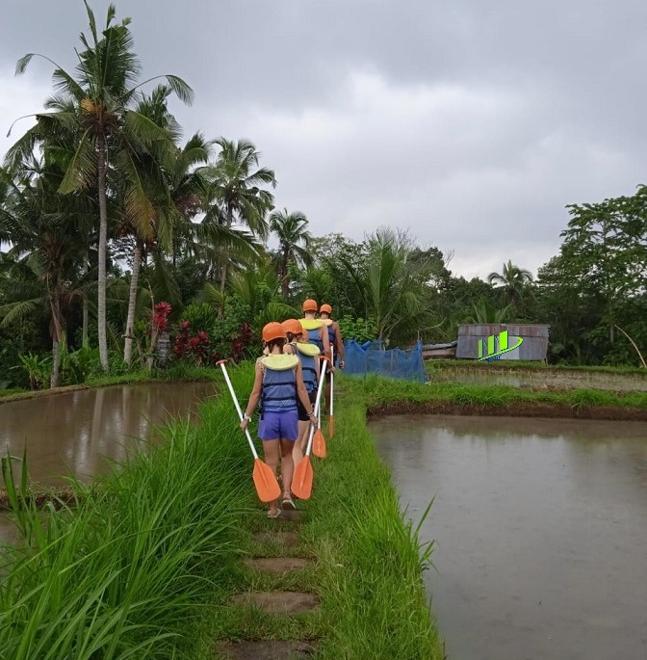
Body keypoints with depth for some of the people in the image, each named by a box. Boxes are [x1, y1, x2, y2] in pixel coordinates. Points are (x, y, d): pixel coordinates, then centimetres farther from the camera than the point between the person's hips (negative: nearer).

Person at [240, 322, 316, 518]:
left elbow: (256, 393, -4)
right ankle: (287, 493, 3)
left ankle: (273, 507, 13)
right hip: (289, 413, 1)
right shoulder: (294, 360, 0)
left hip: (269, 414, -1)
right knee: (287, 456, 22)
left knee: (271, 462, 8)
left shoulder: (262, 362, -4)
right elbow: (301, 390, 0)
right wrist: (311, 414, 9)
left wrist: (246, 417, 5)